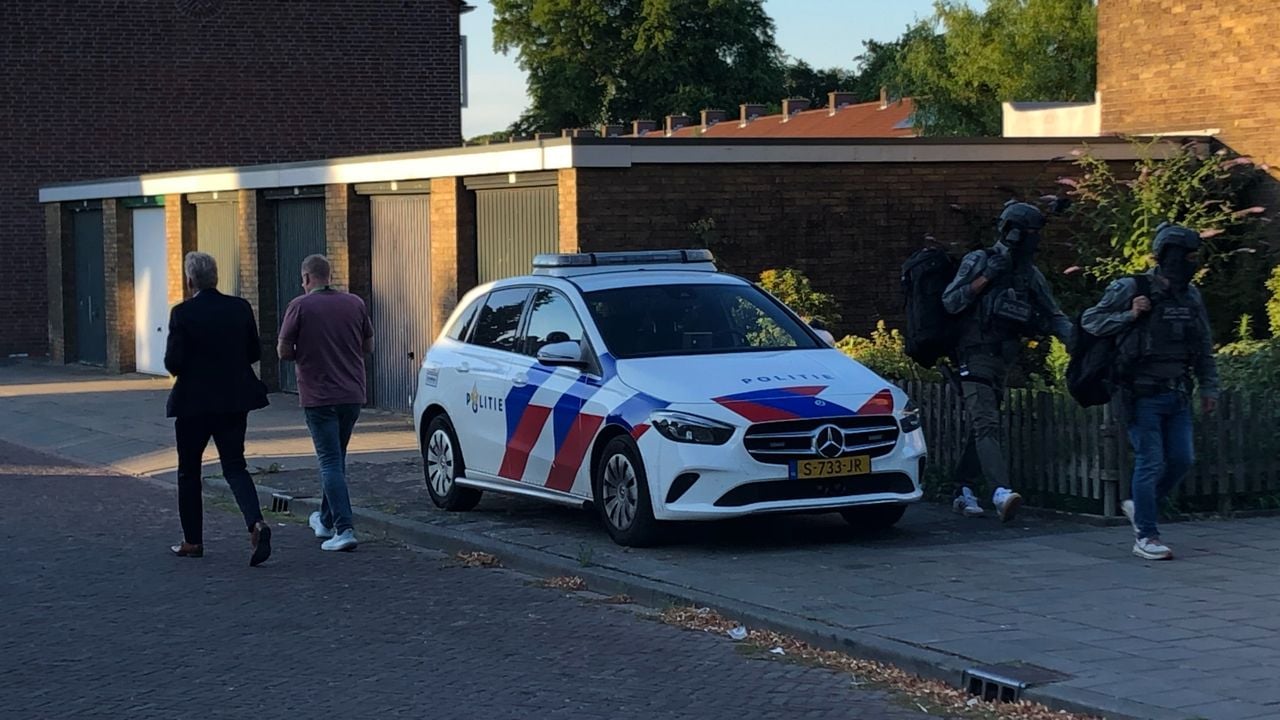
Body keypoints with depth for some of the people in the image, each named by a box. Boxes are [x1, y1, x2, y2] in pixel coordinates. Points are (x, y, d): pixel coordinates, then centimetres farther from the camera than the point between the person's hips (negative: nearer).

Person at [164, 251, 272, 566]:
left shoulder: (183, 313, -12)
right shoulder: (240, 308, 0)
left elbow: (173, 363, -14)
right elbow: (254, 353, 6)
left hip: (194, 401, -3)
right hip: (235, 401, 3)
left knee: (189, 472, 12)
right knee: (235, 466, 7)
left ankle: (192, 541, 19)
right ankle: (256, 523, -17)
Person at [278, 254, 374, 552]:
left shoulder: (300, 306, -8)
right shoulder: (355, 304, 4)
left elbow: (284, 351, -6)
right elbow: (368, 346, 11)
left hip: (319, 397, -5)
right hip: (352, 394, 5)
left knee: (330, 462, -5)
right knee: (336, 458, 20)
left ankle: (344, 530, -15)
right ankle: (327, 520, 32)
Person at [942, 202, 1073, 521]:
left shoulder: (1030, 274, 13)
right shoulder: (979, 261, -4)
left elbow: (1054, 317, 12)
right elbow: (950, 302, -10)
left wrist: (1076, 340, -5)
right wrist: (986, 278, -18)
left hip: (1003, 361, 7)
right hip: (975, 359, -7)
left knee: (982, 427, 12)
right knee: (986, 426, -19)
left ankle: (963, 491, 22)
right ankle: (1001, 493, -35)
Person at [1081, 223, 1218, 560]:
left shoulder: (1190, 296, 9)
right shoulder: (1130, 290, -9)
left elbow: (1204, 345, 17)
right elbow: (1089, 320, -4)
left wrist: (1209, 386, 14)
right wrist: (1128, 316, -17)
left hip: (1177, 396, 6)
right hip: (1144, 396, -6)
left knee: (1182, 459, 5)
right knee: (1150, 463, -5)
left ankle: (1140, 507, 27)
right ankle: (1145, 537, 4)